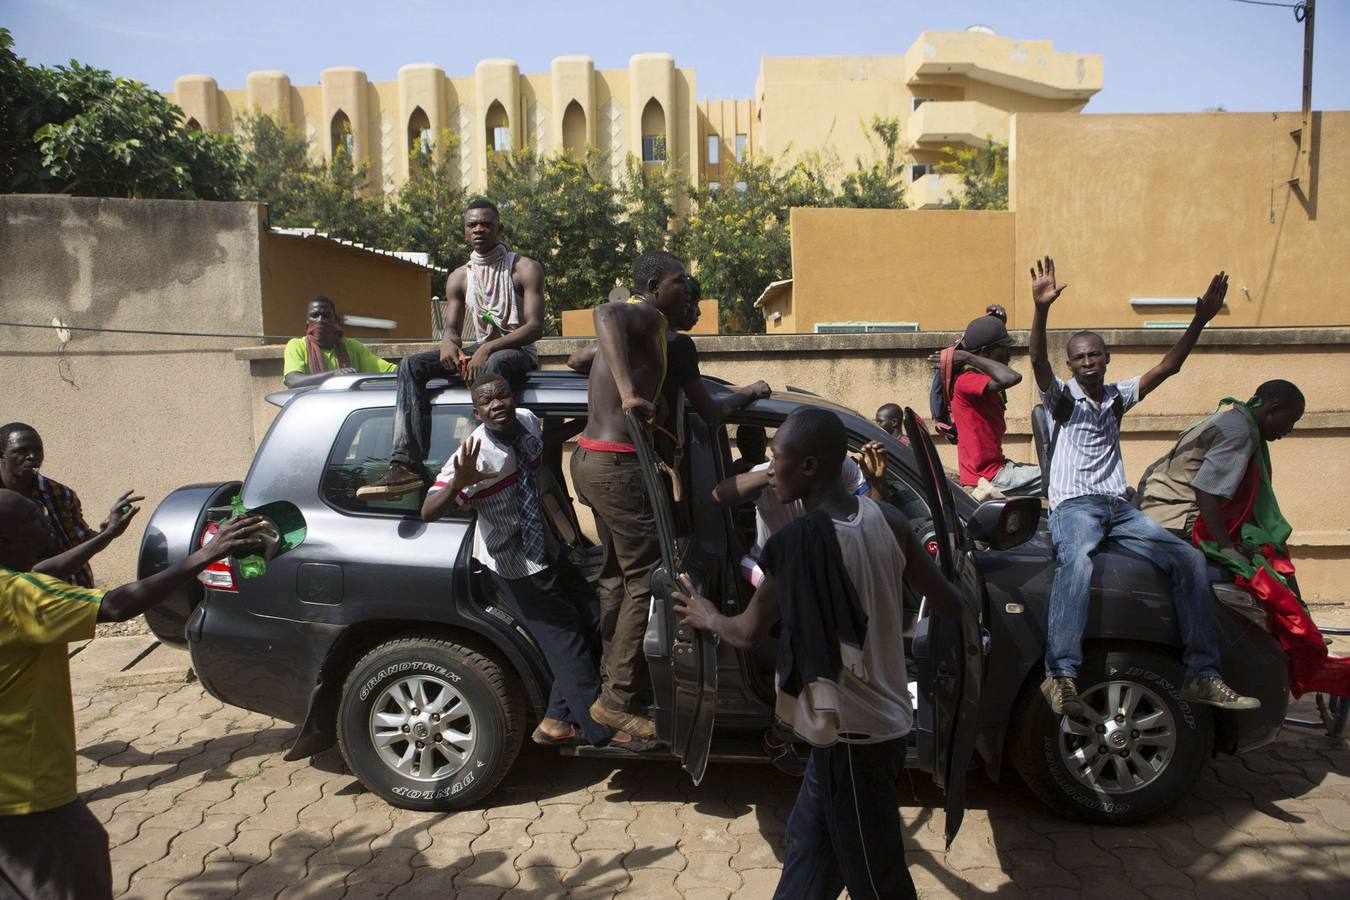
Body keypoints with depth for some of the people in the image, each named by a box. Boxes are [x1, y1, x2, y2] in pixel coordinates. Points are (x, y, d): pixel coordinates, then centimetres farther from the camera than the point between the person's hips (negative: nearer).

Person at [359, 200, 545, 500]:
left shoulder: (524, 269, -3)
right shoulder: (459, 278, 14)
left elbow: (535, 327, -13)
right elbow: (452, 328, 12)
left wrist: (489, 348, -26)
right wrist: (448, 343, -16)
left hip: (518, 352, -6)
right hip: (479, 351, 6)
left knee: (493, 364, -41)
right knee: (411, 365, -15)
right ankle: (406, 465, -27)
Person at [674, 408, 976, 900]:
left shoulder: (796, 541, -23)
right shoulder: (884, 519, -5)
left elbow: (748, 633, -10)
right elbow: (946, 601, 4)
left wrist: (708, 617, 12)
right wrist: (968, 605, 28)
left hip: (851, 733, -7)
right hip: (883, 716, 8)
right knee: (808, 839, 25)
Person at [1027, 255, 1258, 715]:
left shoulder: (1118, 395, 20)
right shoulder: (1061, 396, 5)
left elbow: (1168, 366, 12)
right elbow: (1037, 361, -14)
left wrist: (1200, 319, 0)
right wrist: (1041, 309, -30)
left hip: (1120, 507, 6)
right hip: (1073, 506, -5)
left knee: (1189, 558, -14)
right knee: (1076, 560, -37)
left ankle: (1202, 674, -11)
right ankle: (1061, 673, -43)